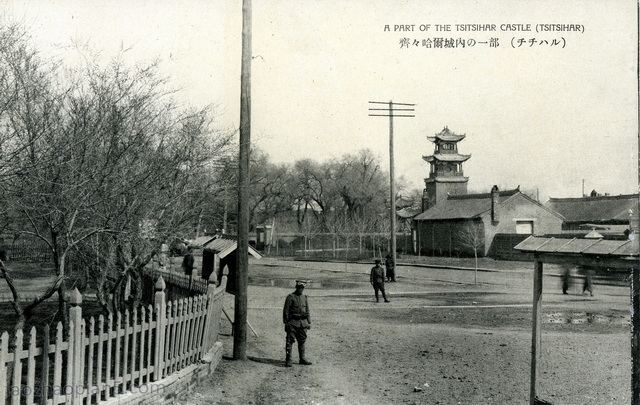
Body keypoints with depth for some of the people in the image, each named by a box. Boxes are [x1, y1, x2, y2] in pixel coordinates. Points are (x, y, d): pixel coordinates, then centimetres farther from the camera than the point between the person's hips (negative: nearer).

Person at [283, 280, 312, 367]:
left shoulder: (305, 298, 14)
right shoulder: (290, 297, -3)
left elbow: (307, 311, 18)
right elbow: (286, 311, -5)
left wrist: (309, 322, 12)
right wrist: (286, 322, -10)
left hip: (303, 322, 5)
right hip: (292, 322, -5)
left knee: (302, 341, 10)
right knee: (290, 341, -6)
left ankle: (302, 359, 19)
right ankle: (288, 360, -4)